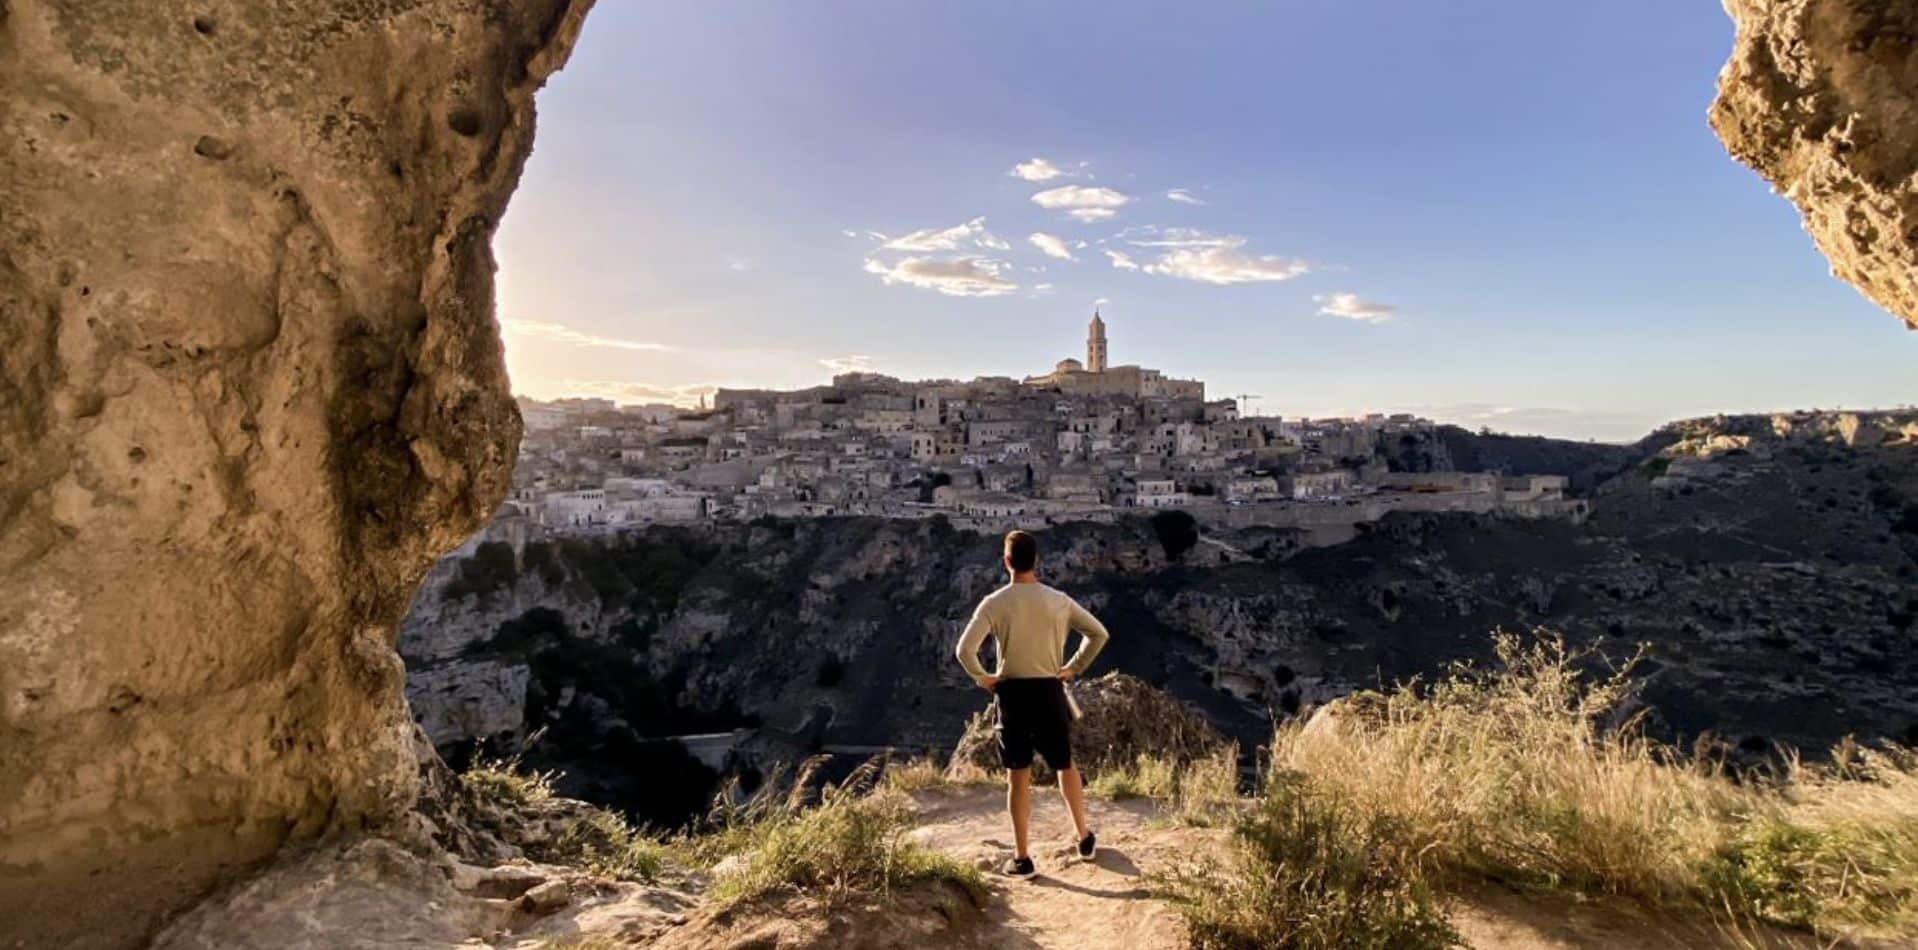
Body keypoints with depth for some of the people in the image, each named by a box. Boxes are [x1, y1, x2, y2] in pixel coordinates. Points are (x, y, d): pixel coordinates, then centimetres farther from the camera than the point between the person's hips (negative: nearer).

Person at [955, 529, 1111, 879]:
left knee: (1018, 777, 8)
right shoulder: (1058, 601, -3)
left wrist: (982, 677, -2)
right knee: (1065, 766, 21)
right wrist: (1074, 668, 5)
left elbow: (965, 650, -17)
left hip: (1011, 693, -1)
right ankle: (1085, 838, 35)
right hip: (1049, 691, 2)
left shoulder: (994, 603, -10)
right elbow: (1099, 634, -1)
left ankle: (1023, 858, 15)